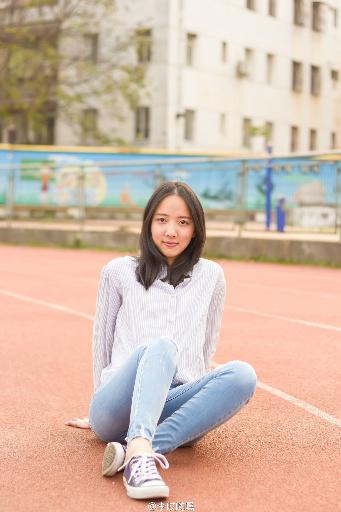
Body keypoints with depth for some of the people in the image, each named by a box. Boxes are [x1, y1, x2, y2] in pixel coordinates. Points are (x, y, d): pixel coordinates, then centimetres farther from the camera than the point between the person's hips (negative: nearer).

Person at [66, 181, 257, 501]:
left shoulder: (211, 276, 16)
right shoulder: (119, 271, 12)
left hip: (175, 407, 2)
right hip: (120, 407, -2)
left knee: (241, 374, -29)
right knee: (160, 347, -34)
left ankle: (135, 450, -41)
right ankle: (140, 454, -58)